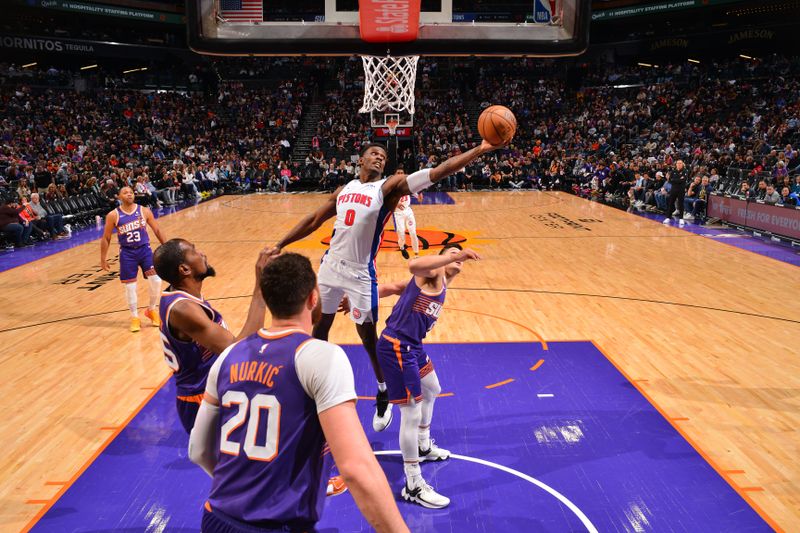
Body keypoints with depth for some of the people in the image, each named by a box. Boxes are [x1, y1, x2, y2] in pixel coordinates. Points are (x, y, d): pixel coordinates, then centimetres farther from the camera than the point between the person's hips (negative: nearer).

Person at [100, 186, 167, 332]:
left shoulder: (144, 211, -1)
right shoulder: (113, 215, -5)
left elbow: (157, 230, 7)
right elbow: (106, 238, 4)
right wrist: (103, 259, 4)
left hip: (144, 249, 1)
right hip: (127, 253, -1)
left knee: (156, 281, -8)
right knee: (130, 286, 2)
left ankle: (151, 310, 17)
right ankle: (135, 317, 19)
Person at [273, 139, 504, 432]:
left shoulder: (388, 187, -6)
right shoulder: (344, 190, 10)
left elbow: (438, 171, -15)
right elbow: (313, 221, 17)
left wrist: (479, 150, -22)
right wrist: (279, 246, 17)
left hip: (360, 275, -5)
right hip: (330, 266, 5)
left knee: (369, 337, 3)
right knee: (318, 328, 16)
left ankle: (384, 394, 26)